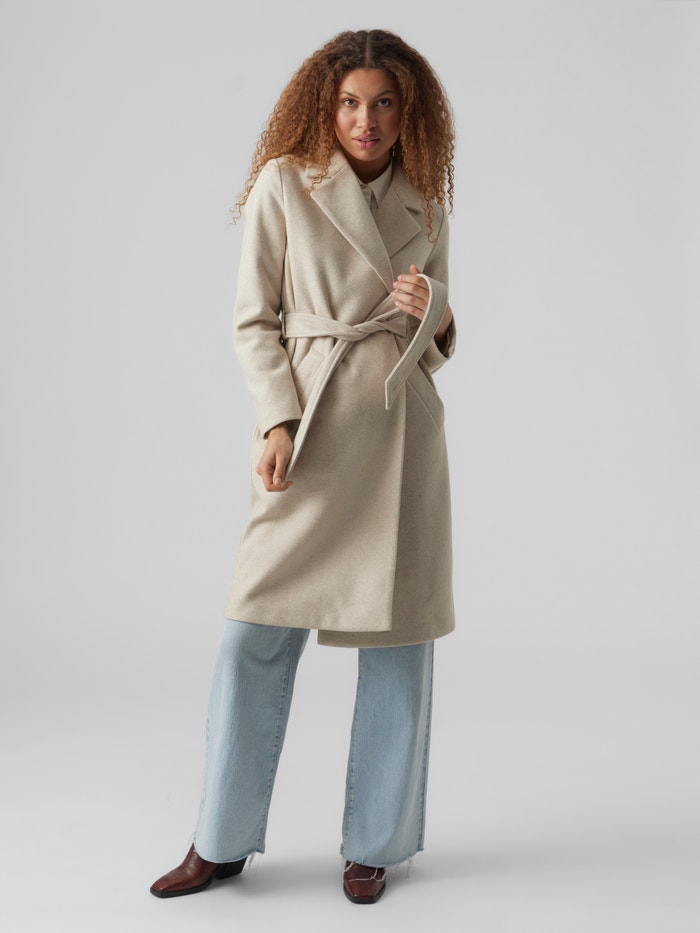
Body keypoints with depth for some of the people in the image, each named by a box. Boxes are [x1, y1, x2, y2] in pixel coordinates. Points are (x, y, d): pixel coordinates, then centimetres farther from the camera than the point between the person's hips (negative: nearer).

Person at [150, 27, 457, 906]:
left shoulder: (425, 203, 13)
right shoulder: (284, 184, 4)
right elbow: (253, 320, 2)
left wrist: (432, 308, -4)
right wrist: (277, 421, -11)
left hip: (403, 428, 3)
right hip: (310, 428, -2)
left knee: (398, 637, 4)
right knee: (256, 629, -2)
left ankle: (373, 844, 20)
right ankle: (223, 841, 16)